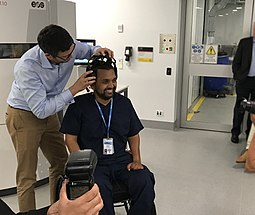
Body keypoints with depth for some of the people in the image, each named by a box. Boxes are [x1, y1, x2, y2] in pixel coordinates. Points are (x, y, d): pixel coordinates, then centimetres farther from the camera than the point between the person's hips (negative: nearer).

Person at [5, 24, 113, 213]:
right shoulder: (27, 67, -34)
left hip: (49, 112, 7)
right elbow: (40, 110, -31)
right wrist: (74, 89, -32)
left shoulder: (69, 47, -18)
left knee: (61, 162, 16)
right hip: (24, 116, -6)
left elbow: (87, 50, 5)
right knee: (27, 176, -2)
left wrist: (98, 50, -20)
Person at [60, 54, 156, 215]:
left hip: (122, 159, 3)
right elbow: (71, 138, 0)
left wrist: (136, 160, 2)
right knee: (100, 188, -34)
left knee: (144, 181, -24)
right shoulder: (79, 105, 0)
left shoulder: (124, 103, 10)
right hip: (93, 162, -3)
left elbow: (133, 135, 16)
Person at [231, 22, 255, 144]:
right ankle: (235, 132, 15)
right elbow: (236, 61, 4)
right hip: (244, 80, -1)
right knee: (240, 106, 6)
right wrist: (237, 76, -2)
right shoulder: (244, 42, 3)